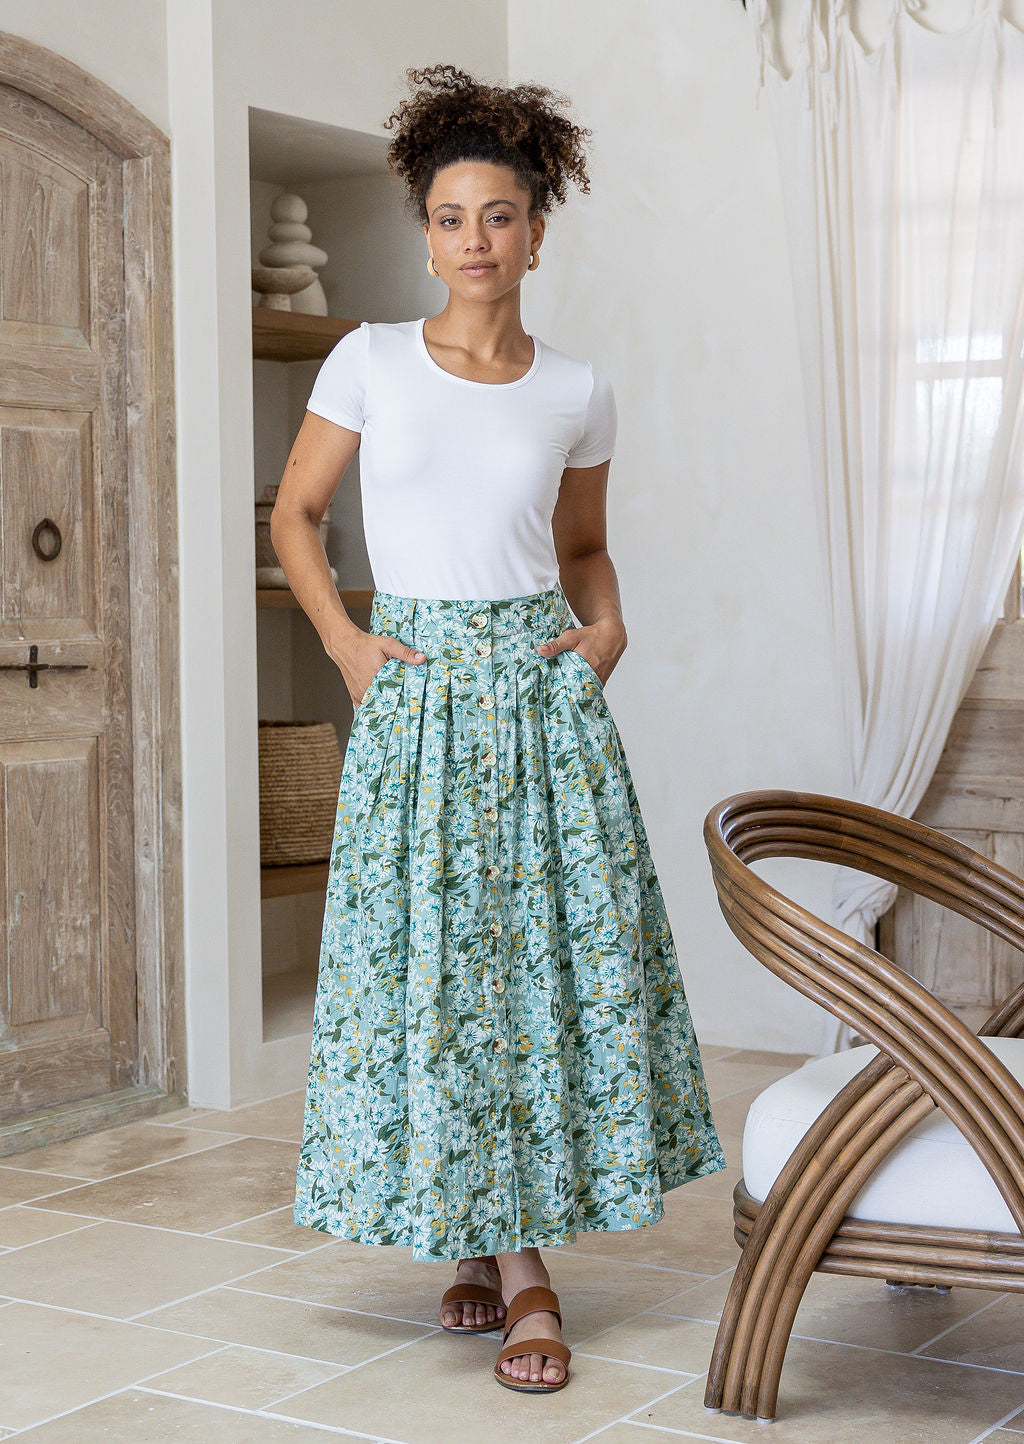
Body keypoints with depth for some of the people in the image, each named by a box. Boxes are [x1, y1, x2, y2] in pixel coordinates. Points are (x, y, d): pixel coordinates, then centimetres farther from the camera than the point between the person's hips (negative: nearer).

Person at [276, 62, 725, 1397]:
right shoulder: (373, 361, 2)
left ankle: (513, 1238, 12)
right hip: (416, 691, -1)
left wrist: (606, 626, 1)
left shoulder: (576, 391, 6)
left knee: (557, 947, -1)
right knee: (432, 958, -2)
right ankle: (506, 1261, 10)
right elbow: (295, 513, 10)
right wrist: (343, 641, -1)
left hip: (543, 687, 2)